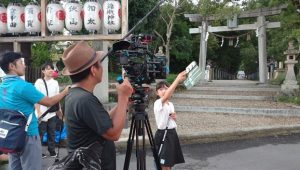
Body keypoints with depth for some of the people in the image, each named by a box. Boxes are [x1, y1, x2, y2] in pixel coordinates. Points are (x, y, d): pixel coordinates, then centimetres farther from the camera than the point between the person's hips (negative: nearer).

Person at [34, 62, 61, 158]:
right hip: (42, 113, -4)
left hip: (52, 113, 4)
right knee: (40, 134, 6)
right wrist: (38, 112, -15)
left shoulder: (55, 83, 6)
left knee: (52, 134, 13)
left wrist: (59, 108, 6)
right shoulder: (39, 82, -8)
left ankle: (52, 151, 25)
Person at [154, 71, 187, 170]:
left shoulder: (171, 104, 10)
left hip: (172, 134, 8)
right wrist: (177, 80, -47)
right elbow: (166, 96, -38)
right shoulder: (158, 103, -16)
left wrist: (174, 117, -4)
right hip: (163, 135, -8)